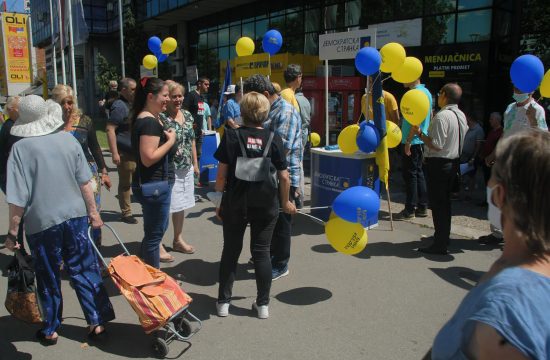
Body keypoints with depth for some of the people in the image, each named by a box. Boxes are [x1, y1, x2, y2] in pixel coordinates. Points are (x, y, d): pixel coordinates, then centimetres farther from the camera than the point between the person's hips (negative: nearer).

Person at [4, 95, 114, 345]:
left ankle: (50, 330, 29)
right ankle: (97, 322, 18)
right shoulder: (68, 140, -3)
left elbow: (18, 199, -13)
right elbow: (85, 182, 1)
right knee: (85, 271, 13)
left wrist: (12, 232, -4)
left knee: (48, 279, 14)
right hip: (75, 216, 2)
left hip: (42, 223, -2)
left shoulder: (21, 148, -12)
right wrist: (93, 212, 11)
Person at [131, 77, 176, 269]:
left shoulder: (147, 118, 11)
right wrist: (170, 140, -19)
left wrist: (167, 136, 11)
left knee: (155, 230, 22)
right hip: (153, 186, -11)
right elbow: (148, 158, -28)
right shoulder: (150, 122, -21)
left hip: (152, 185, 11)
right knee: (155, 234, 2)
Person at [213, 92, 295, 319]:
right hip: (265, 205, 0)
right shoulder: (273, 139, -6)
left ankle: (223, 302, 22)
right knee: (261, 252, 10)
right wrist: (285, 202, 10)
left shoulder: (231, 136, -7)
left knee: (231, 251, 14)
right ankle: (262, 304, 18)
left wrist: (220, 201, 6)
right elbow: (284, 176, -4)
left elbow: (222, 174, -7)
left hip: (235, 204, 0)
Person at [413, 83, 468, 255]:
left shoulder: (441, 116, -19)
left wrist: (419, 133, -14)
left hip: (439, 163, -9)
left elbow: (436, 145, -22)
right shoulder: (461, 115, 11)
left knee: (437, 203, -4)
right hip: (453, 162, 9)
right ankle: (443, 237, 28)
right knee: (445, 201, 18)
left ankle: (440, 245, 0)